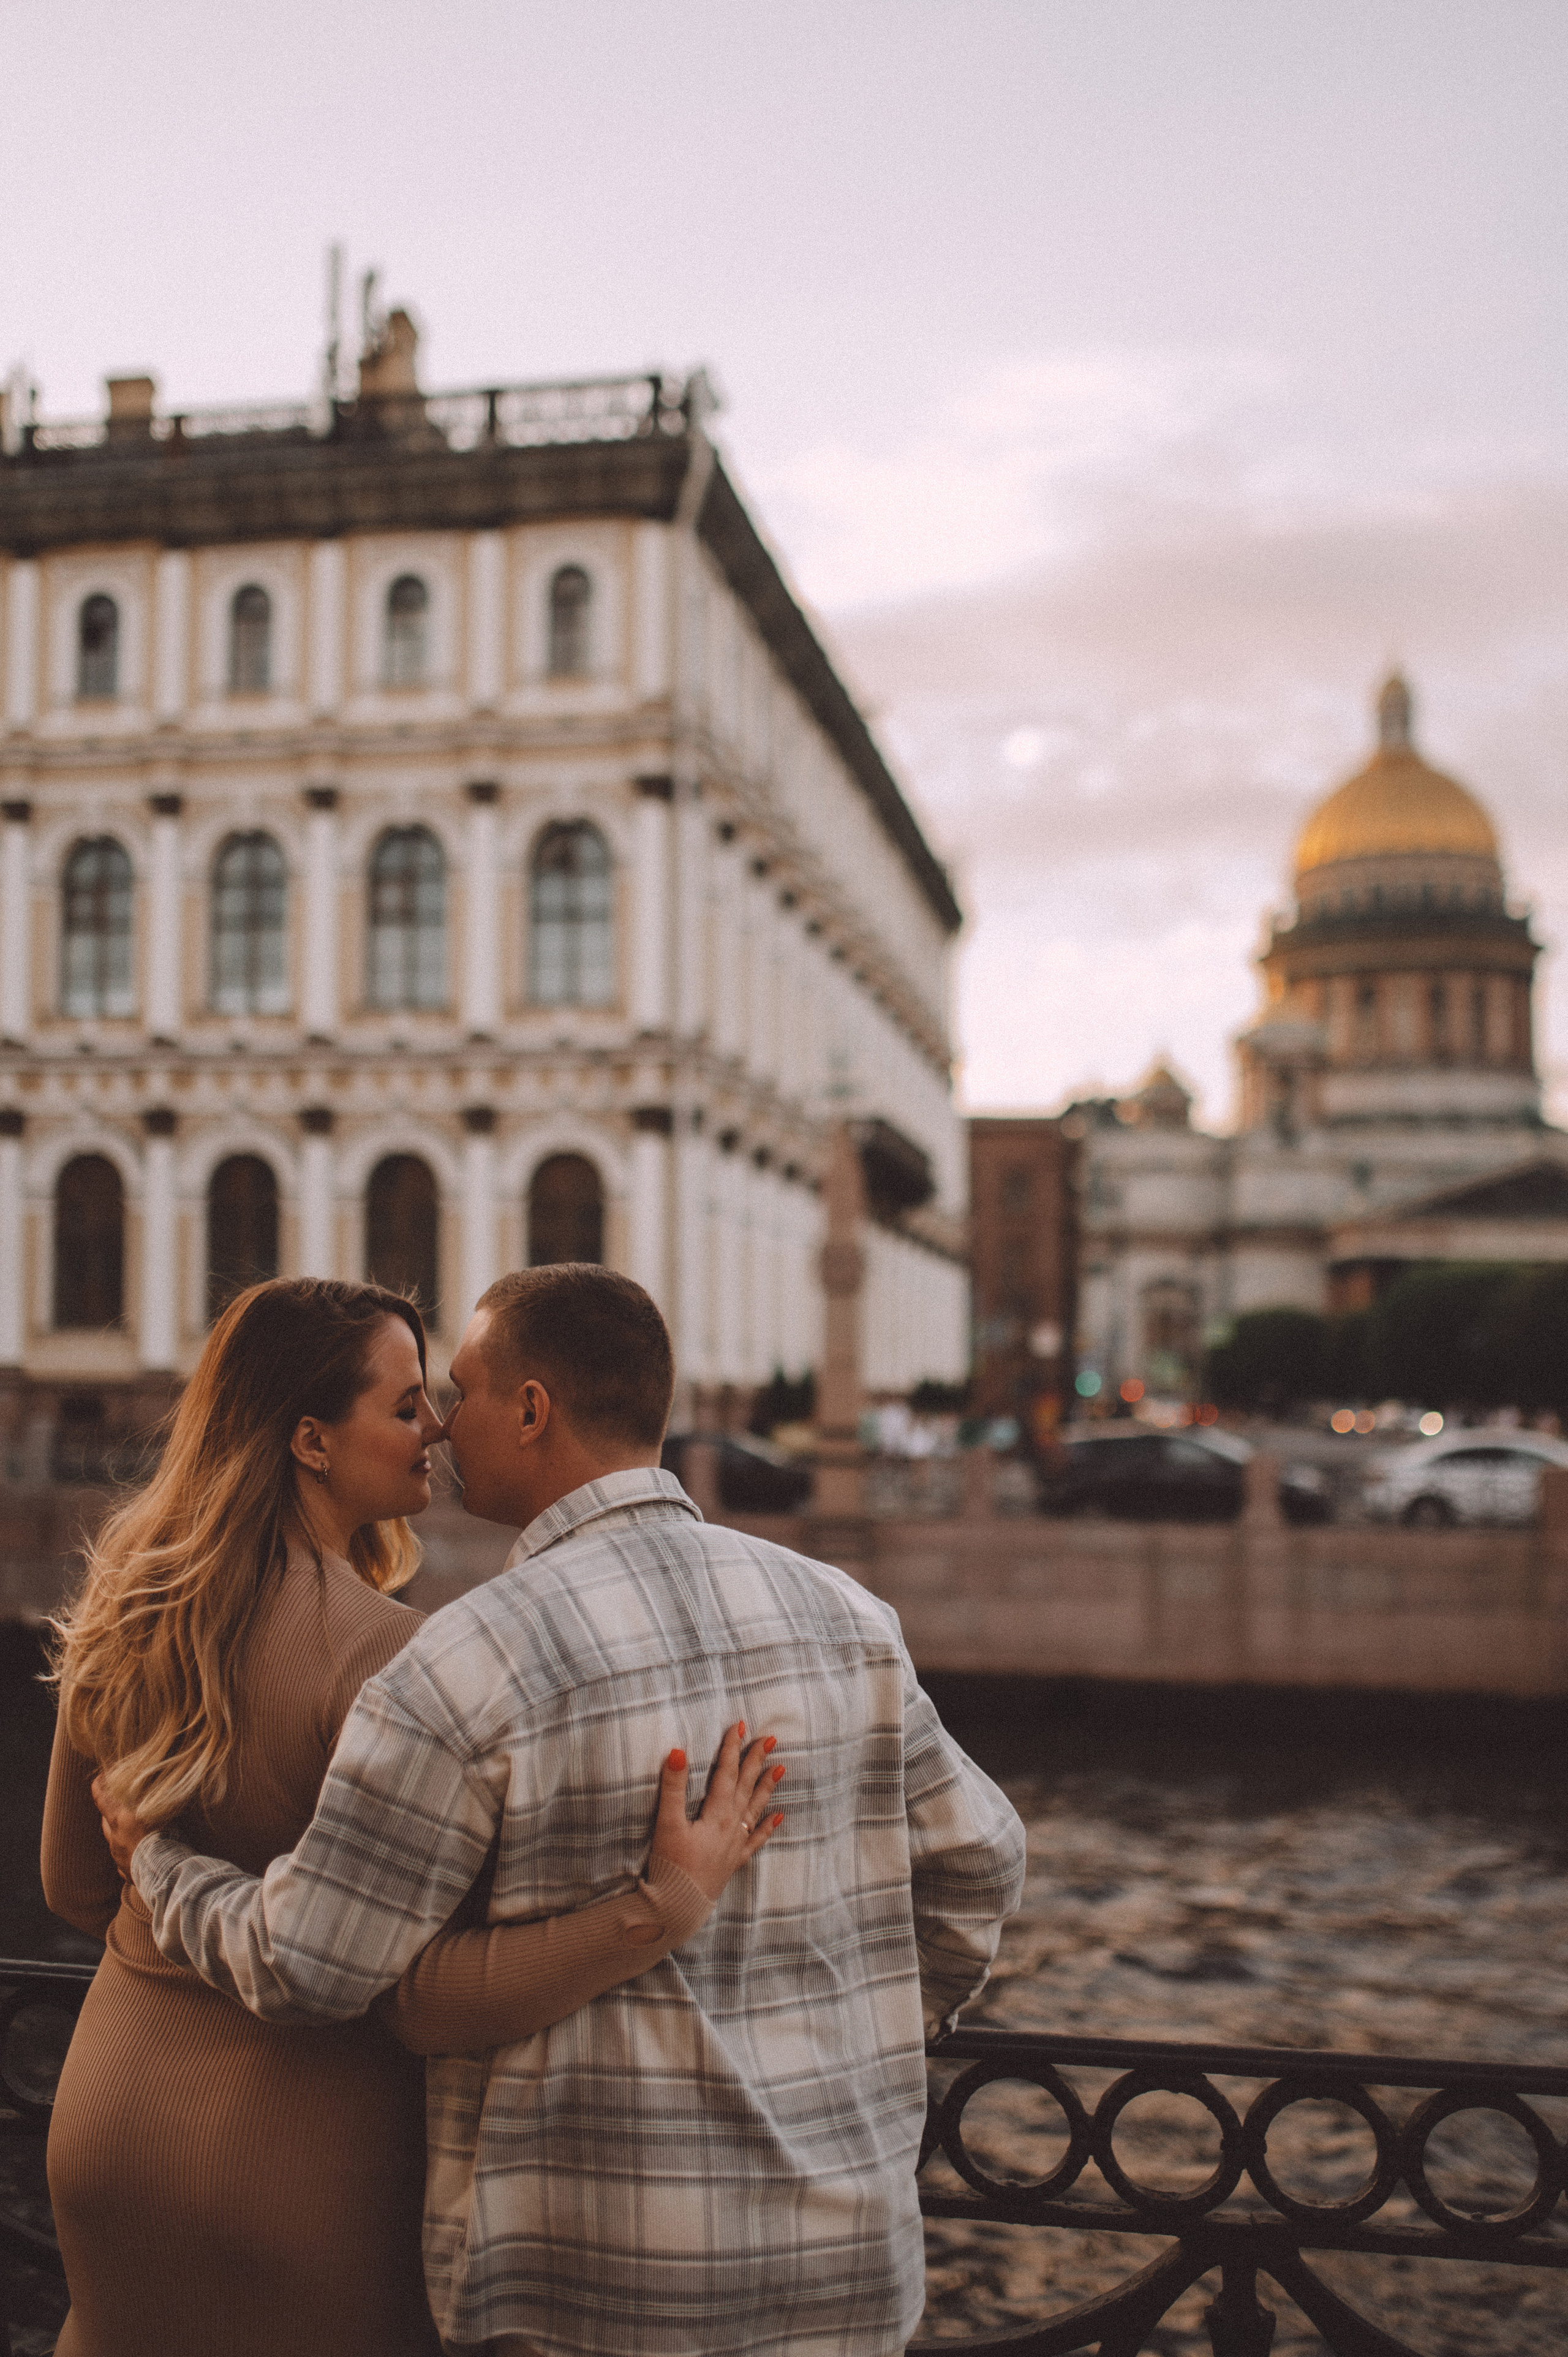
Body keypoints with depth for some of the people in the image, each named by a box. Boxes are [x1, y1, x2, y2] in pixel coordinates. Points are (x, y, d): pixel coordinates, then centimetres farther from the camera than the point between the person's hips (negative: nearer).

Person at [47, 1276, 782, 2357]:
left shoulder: (123, 1620, -4)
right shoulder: (382, 1657, -24)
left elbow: (77, 1886, 10)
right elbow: (429, 1997, -27)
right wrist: (671, 1899, -30)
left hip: (114, 2106, 6)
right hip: (311, 2145, -6)